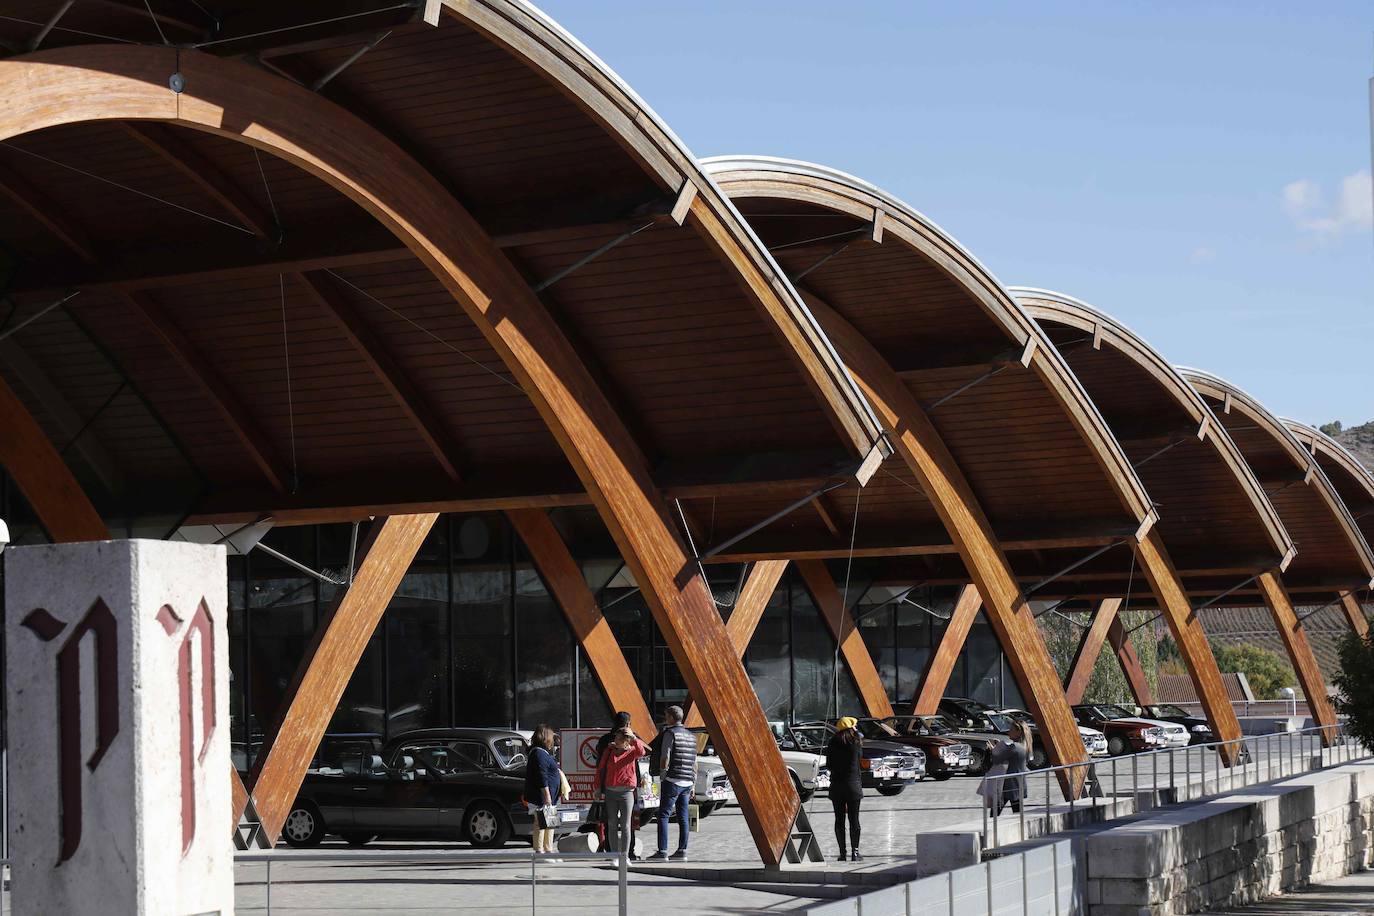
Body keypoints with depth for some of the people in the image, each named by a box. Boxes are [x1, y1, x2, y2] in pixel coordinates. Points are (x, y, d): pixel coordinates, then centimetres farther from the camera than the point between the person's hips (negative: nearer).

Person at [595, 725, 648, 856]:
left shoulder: (632, 751, 1)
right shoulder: (609, 750, 7)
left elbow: (641, 752, -21)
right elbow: (600, 769, 11)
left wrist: (633, 738, -28)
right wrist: (598, 788, 7)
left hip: (626, 792, -3)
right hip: (610, 792, 3)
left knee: (625, 825, -1)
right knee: (612, 825, 5)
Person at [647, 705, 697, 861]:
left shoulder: (670, 733, -7)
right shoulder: (691, 736, 16)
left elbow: (665, 758, -14)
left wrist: (662, 774, -3)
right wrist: (693, 785, 21)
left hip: (672, 780, -7)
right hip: (687, 783, 7)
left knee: (663, 816, -5)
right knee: (683, 817, 8)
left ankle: (662, 852, -12)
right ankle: (682, 851, 5)